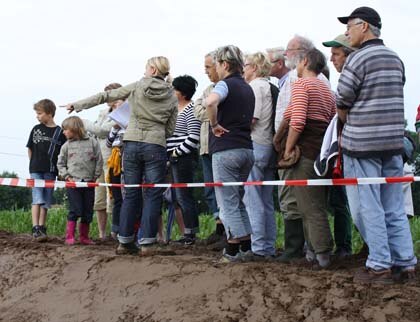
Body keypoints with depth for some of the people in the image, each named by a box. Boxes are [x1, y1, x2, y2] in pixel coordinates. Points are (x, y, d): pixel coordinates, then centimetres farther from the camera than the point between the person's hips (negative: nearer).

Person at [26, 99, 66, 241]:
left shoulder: (59, 132, -1)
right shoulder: (36, 129, 5)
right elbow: (30, 148, 14)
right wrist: (34, 164, 8)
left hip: (50, 171, 0)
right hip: (36, 170, 0)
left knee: (46, 201, 6)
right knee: (37, 199, -9)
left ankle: (41, 228, 13)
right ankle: (35, 229, -15)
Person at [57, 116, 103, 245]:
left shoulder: (92, 142, 2)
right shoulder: (66, 145, 7)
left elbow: (99, 161, 4)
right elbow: (60, 163, 11)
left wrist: (95, 177, 0)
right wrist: (67, 176, -2)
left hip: (89, 183, 1)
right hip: (73, 182, -1)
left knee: (88, 212, 5)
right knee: (75, 210, -10)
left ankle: (84, 237, 17)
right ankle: (69, 237, -6)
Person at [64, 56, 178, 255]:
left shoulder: (137, 87, 5)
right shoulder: (172, 96, 6)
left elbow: (105, 96, 9)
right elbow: (170, 130, 8)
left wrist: (76, 105, 16)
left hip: (132, 144, 1)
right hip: (156, 147, -1)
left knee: (131, 194, 9)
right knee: (153, 195, 3)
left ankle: (125, 241, 11)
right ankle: (148, 242, -2)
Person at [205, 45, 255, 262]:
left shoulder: (226, 84, -8)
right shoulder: (247, 88, 17)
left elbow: (210, 102, -29)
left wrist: (215, 125, -17)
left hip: (226, 149, -8)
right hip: (247, 148, 8)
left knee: (227, 202, -2)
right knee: (238, 200, 16)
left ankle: (233, 250, -2)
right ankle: (246, 247, 15)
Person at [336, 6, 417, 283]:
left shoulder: (359, 58, -10)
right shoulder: (396, 60, 12)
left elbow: (342, 103, -7)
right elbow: (392, 98, 14)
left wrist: (349, 125, 14)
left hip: (362, 145, -7)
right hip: (393, 143, 7)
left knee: (368, 208, 0)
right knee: (394, 209, 11)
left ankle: (380, 266, 3)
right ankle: (406, 263, 13)